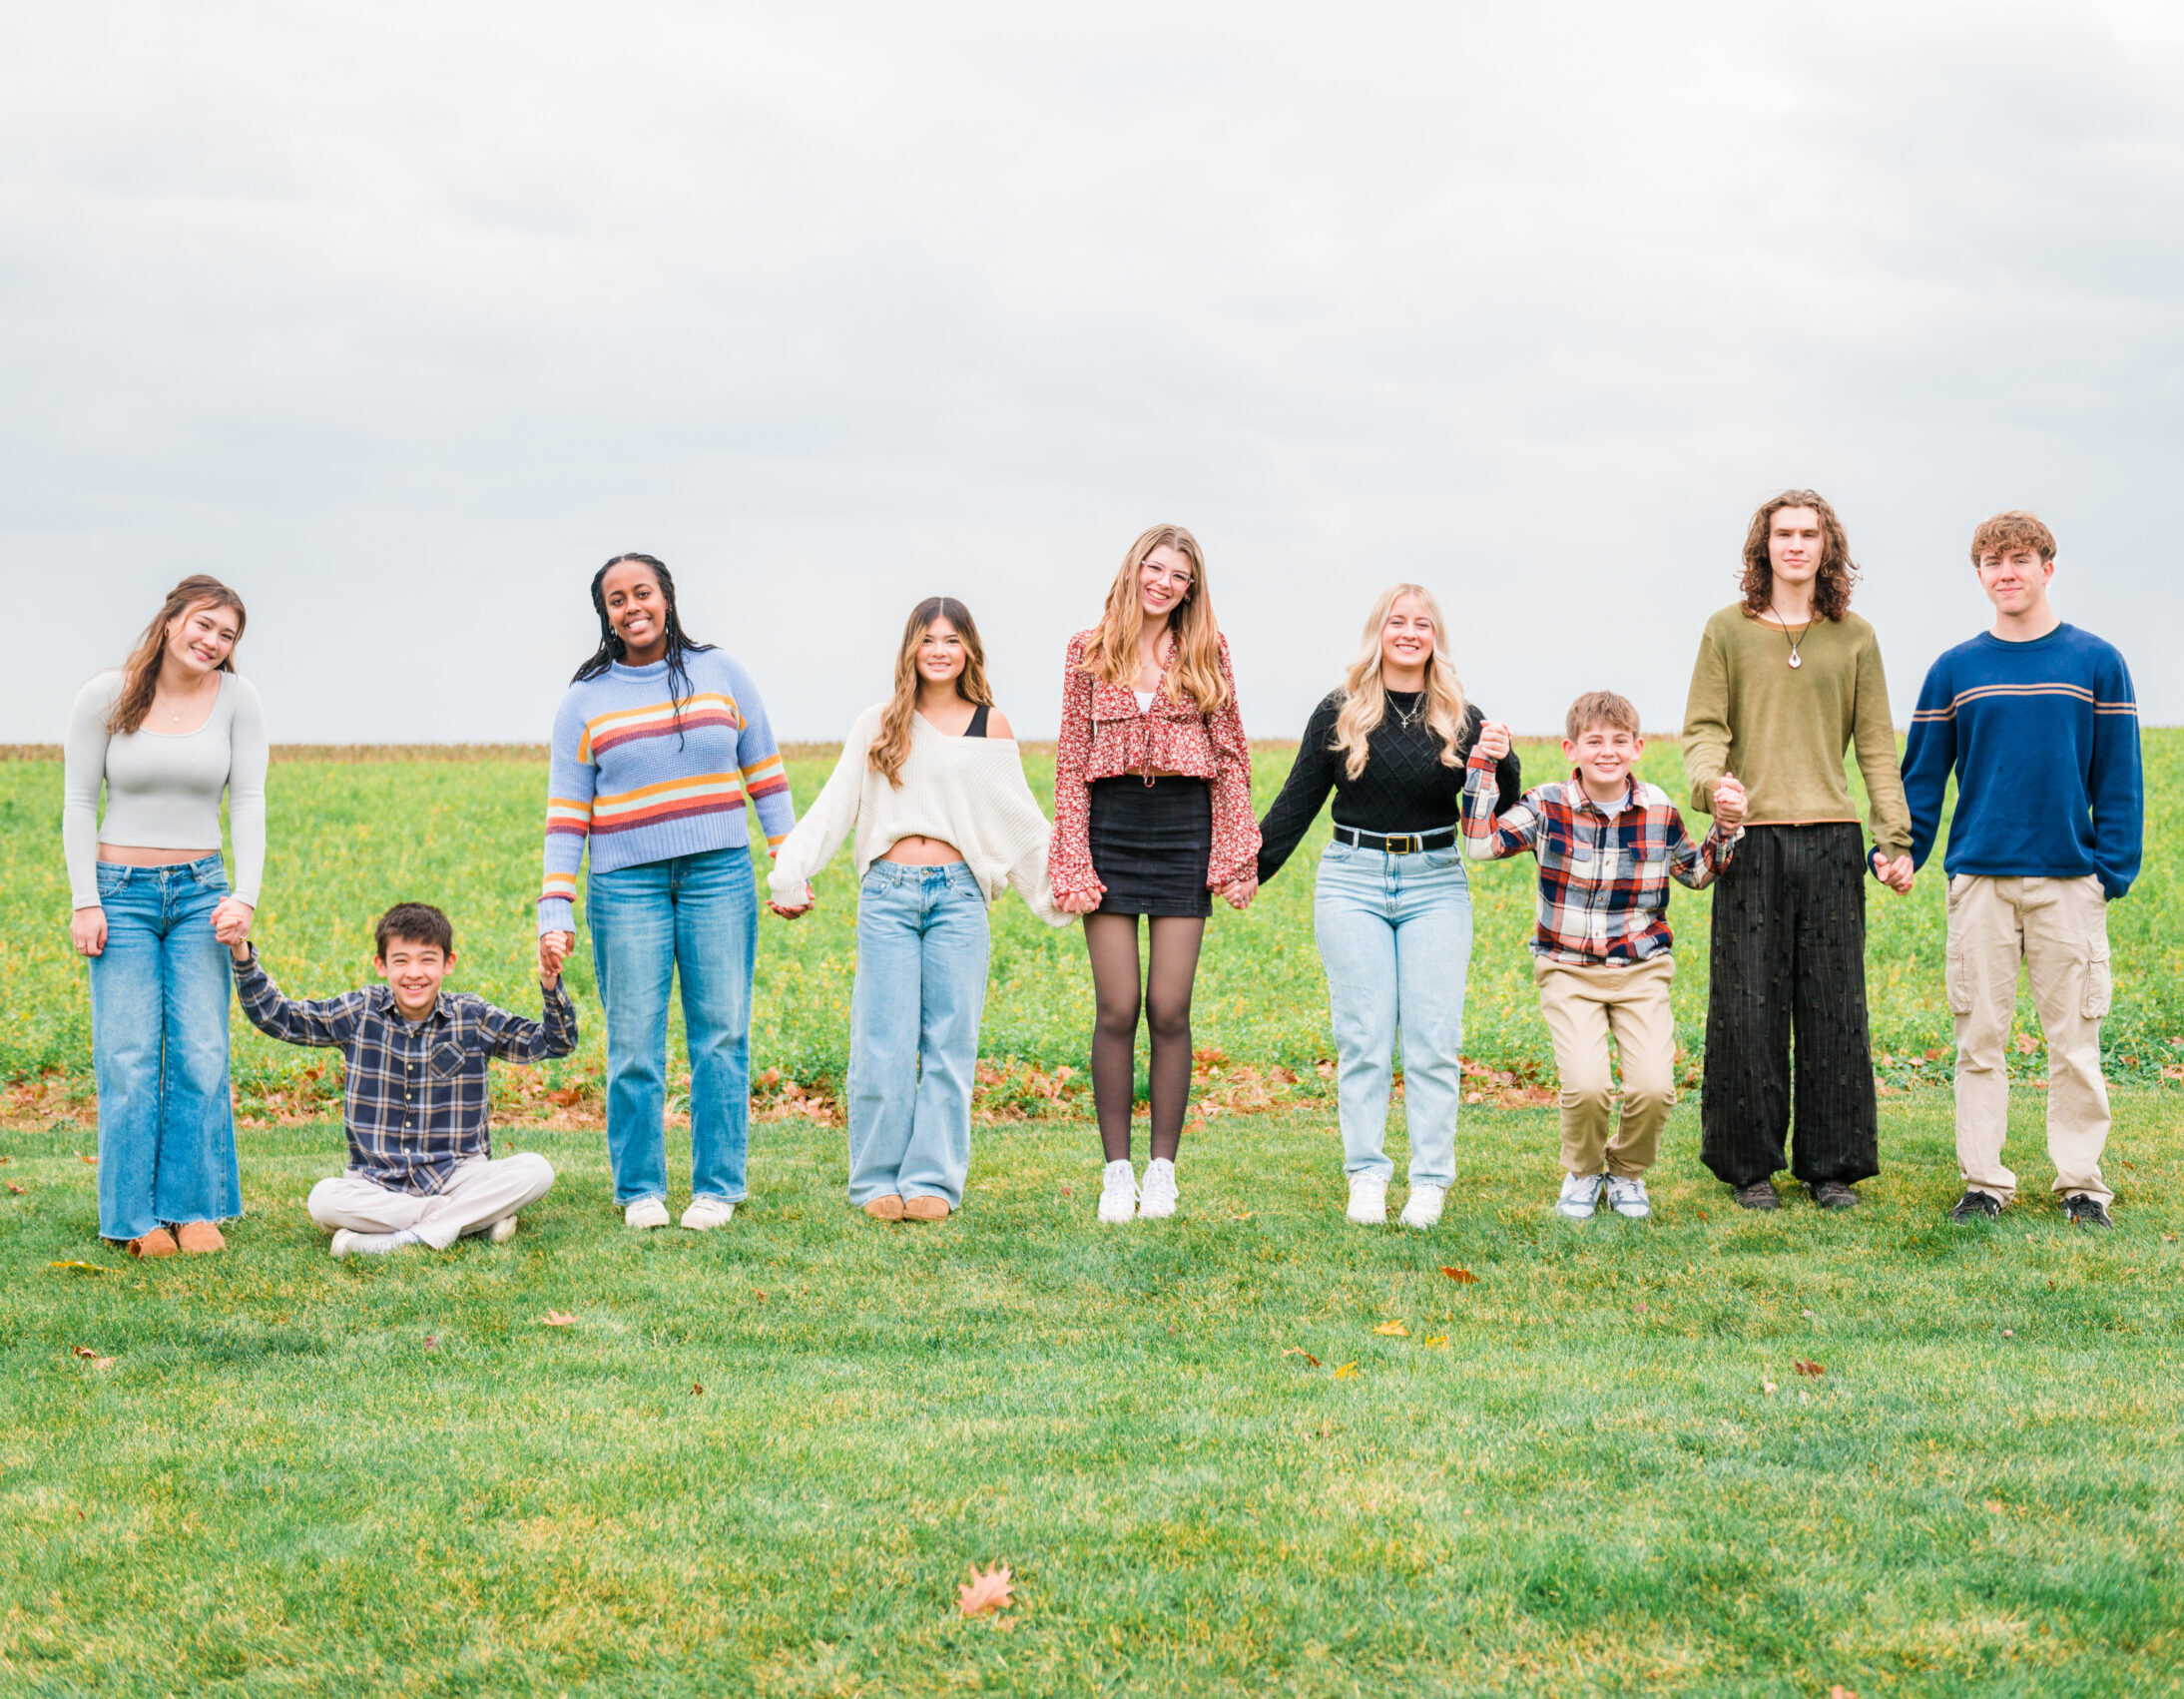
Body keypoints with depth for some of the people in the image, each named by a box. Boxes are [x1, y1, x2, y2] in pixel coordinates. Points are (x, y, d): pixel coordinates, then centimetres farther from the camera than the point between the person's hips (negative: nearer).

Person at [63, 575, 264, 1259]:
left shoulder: (237, 699, 0)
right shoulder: (104, 696, -4)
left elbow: (249, 804, -1)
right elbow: (78, 804, 0)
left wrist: (245, 898, -11)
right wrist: (85, 902, -6)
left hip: (200, 893, 2)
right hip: (121, 892, -1)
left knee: (200, 1055, -2)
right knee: (128, 1060, -3)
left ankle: (194, 1210, 8)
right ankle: (136, 1218, 6)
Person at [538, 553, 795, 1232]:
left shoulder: (721, 675, 6)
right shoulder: (585, 701, 4)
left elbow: (765, 776, 11)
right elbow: (566, 815, 2)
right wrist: (555, 914, -6)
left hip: (720, 873, 1)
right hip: (626, 883, -1)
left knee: (721, 1033, 1)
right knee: (634, 1041, 0)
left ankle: (717, 1187, 10)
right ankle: (639, 1188, 13)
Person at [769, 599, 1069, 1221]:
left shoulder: (990, 725, 9)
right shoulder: (880, 723, 10)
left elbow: (1020, 820, 14)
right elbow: (834, 806, 8)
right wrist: (792, 876, -1)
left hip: (958, 895, 0)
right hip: (888, 894, 0)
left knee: (949, 1044, 0)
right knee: (884, 1045, -2)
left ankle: (933, 1181, 7)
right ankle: (878, 1180, 7)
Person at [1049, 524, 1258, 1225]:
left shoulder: (1206, 652, 6)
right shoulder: (1089, 651, 6)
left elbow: (1229, 755, 6)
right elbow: (1072, 760, 5)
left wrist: (1233, 854, -1)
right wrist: (1073, 863, -2)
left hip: (1184, 830, 0)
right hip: (1111, 826, 0)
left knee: (1169, 1009, -1)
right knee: (1117, 1010, -2)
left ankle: (1162, 1170, 10)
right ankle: (1117, 1172, 7)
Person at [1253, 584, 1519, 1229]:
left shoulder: (1461, 720, 5)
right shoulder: (1339, 714, 3)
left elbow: (1503, 810, 5)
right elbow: (1296, 802, 9)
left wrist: (1502, 763, -15)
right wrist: (1247, 870, 4)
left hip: (1436, 885, 1)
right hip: (1353, 881, -1)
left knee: (1433, 1038, -1)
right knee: (1363, 1036, 0)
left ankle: (1430, 1183, 6)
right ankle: (1366, 1177, 7)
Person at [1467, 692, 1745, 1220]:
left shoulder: (1658, 811, 0)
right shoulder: (1549, 807, -5)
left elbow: (1699, 873, 16)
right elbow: (1481, 844, -12)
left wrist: (1726, 826, -1)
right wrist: (1483, 769, -17)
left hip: (1641, 971, 2)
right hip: (1568, 970, -1)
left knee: (1654, 1088, -16)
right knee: (1586, 1087, -21)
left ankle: (1627, 1172, 15)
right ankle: (1582, 1173, 11)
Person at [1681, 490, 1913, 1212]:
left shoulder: (1854, 638, 11)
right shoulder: (1728, 630, 7)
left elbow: (1876, 746, 11)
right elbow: (1703, 728, 3)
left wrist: (1896, 839, 3)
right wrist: (1711, 781, -20)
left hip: (1831, 841, 2)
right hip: (1751, 839, -1)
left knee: (1834, 1008, 4)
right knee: (1748, 1008, 0)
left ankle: (1832, 1166, 14)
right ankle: (1750, 1166, 11)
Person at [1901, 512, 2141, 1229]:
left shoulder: (2097, 663, 4)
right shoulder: (1954, 671, 8)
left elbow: (2118, 777, 4)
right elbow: (1923, 774, 11)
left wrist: (2116, 867, -3)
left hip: (2069, 880, -1)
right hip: (1979, 876, 1)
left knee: (2073, 1039, 2)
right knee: (1979, 1037, 3)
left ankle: (2081, 1181, 11)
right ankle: (1983, 1180, 10)